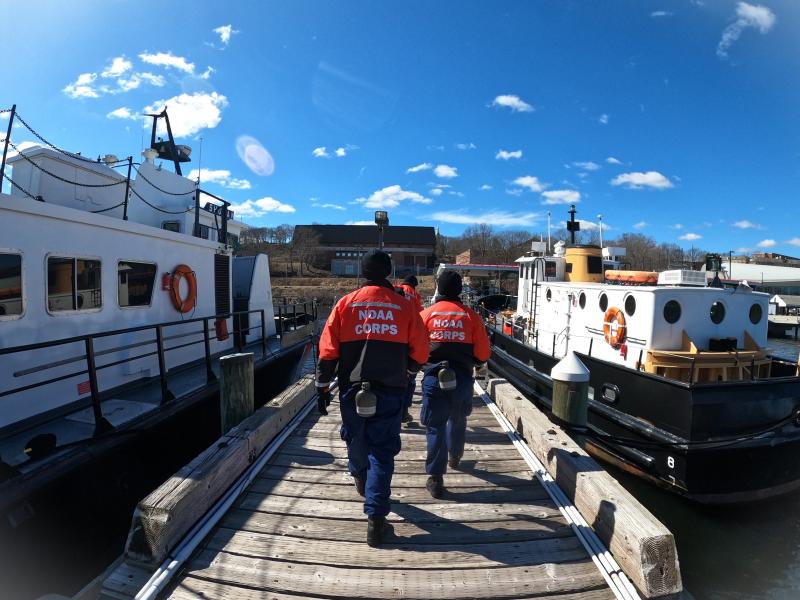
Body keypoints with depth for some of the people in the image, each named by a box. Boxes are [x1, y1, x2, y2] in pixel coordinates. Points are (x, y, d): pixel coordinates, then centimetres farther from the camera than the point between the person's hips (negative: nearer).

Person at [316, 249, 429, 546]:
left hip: (352, 388, 2)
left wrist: (323, 387, 6)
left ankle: (360, 478, 50)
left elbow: (327, 350, -3)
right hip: (390, 390, -1)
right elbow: (420, 352, 1)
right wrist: (408, 372, 21)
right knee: (382, 451, 7)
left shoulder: (346, 303, -2)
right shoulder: (404, 306, -3)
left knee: (356, 438, 25)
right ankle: (376, 518, 7)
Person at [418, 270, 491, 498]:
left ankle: (436, 478, 4)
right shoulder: (471, 316, 0)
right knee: (457, 420, 24)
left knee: (435, 426, 5)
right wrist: (478, 364, 21)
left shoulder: (426, 314, -2)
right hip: (462, 377, 2)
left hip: (433, 377, -2)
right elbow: (483, 352, -1)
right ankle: (454, 457, 45)